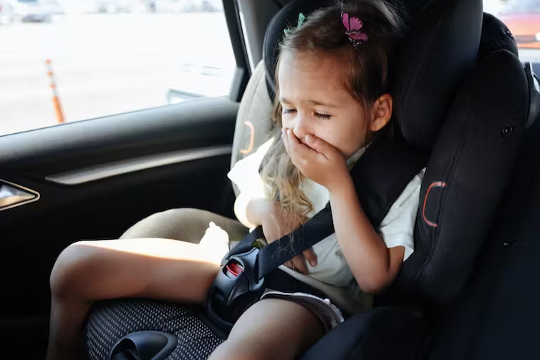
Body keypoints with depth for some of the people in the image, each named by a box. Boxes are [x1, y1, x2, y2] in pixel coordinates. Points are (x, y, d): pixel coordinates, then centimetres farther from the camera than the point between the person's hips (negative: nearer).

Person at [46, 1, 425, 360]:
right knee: (75, 263, -3)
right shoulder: (284, 148, 3)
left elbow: (374, 278, -16)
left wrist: (338, 185, -23)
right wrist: (265, 209, -8)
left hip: (310, 292, -5)